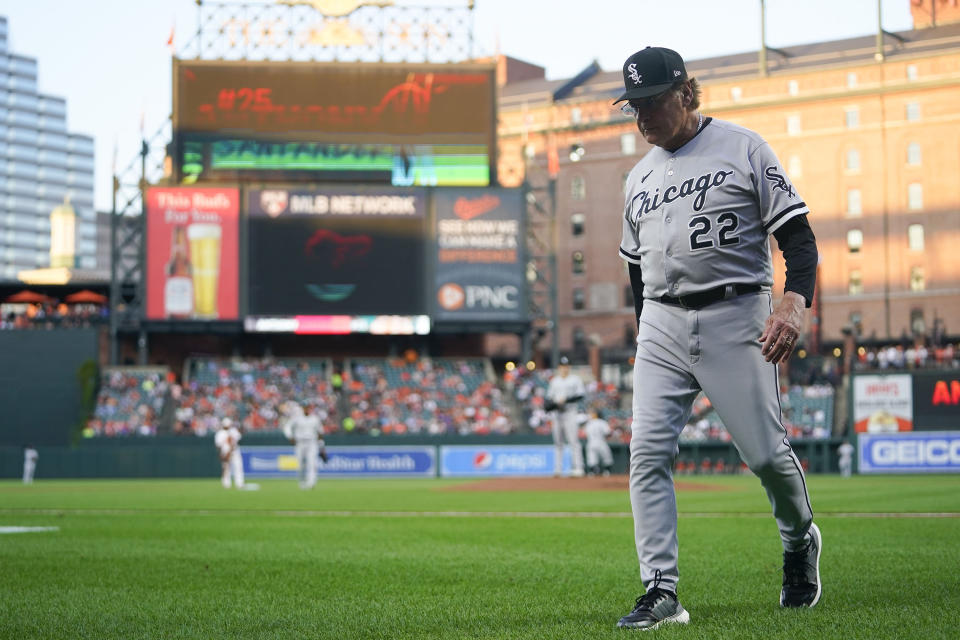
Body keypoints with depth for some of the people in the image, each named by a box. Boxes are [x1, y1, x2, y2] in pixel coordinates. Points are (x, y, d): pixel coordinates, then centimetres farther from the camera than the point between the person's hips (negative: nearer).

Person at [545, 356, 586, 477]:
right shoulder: (554, 381, 17)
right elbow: (549, 397, 19)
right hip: (557, 413, 5)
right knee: (557, 442, 5)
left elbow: (580, 394, -7)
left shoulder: (575, 379, 2)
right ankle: (557, 469, 8)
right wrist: (550, 404, -3)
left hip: (570, 412, -5)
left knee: (573, 441, -12)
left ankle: (577, 468, -15)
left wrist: (566, 399, -16)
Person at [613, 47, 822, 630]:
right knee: (648, 455, -9)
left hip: (736, 319, -4)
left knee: (766, 453, -3)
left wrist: (793, 303, -21)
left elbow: (797, 233, -5)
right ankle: (661, 593, -9)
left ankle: (800, 540, 28)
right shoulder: (640, 177, 16)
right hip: (661, 327, 5)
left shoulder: (743, 148, 0)